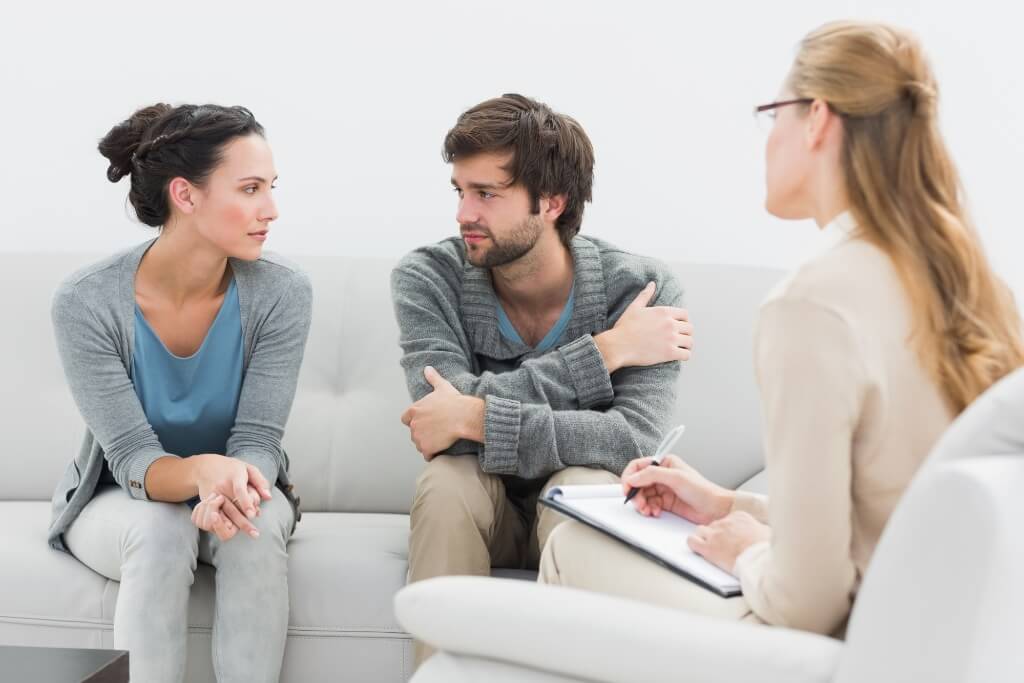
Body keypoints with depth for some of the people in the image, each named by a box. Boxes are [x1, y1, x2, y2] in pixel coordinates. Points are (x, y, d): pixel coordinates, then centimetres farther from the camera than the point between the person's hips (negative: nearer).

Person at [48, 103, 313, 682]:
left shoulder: (282, 294, -20)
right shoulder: (87, 303, -24)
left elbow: (258, 441, -19)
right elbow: (134, 460, -24)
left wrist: (235, 482, -43)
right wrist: (202, 472, -47)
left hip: (234, 491, 1)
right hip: (118, 501, -1)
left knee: (256, 528, -32)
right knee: (160, 531, -34)